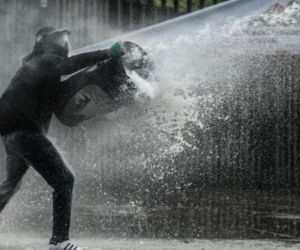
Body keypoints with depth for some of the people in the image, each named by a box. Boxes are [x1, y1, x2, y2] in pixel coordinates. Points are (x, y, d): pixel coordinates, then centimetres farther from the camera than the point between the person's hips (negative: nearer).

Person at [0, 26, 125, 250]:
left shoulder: (34, 64, 21)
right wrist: (107, 54, -31)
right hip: (24, 130, -11)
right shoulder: (46, 61, -10)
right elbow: (69, 64, -29)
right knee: (63, 180, -13)